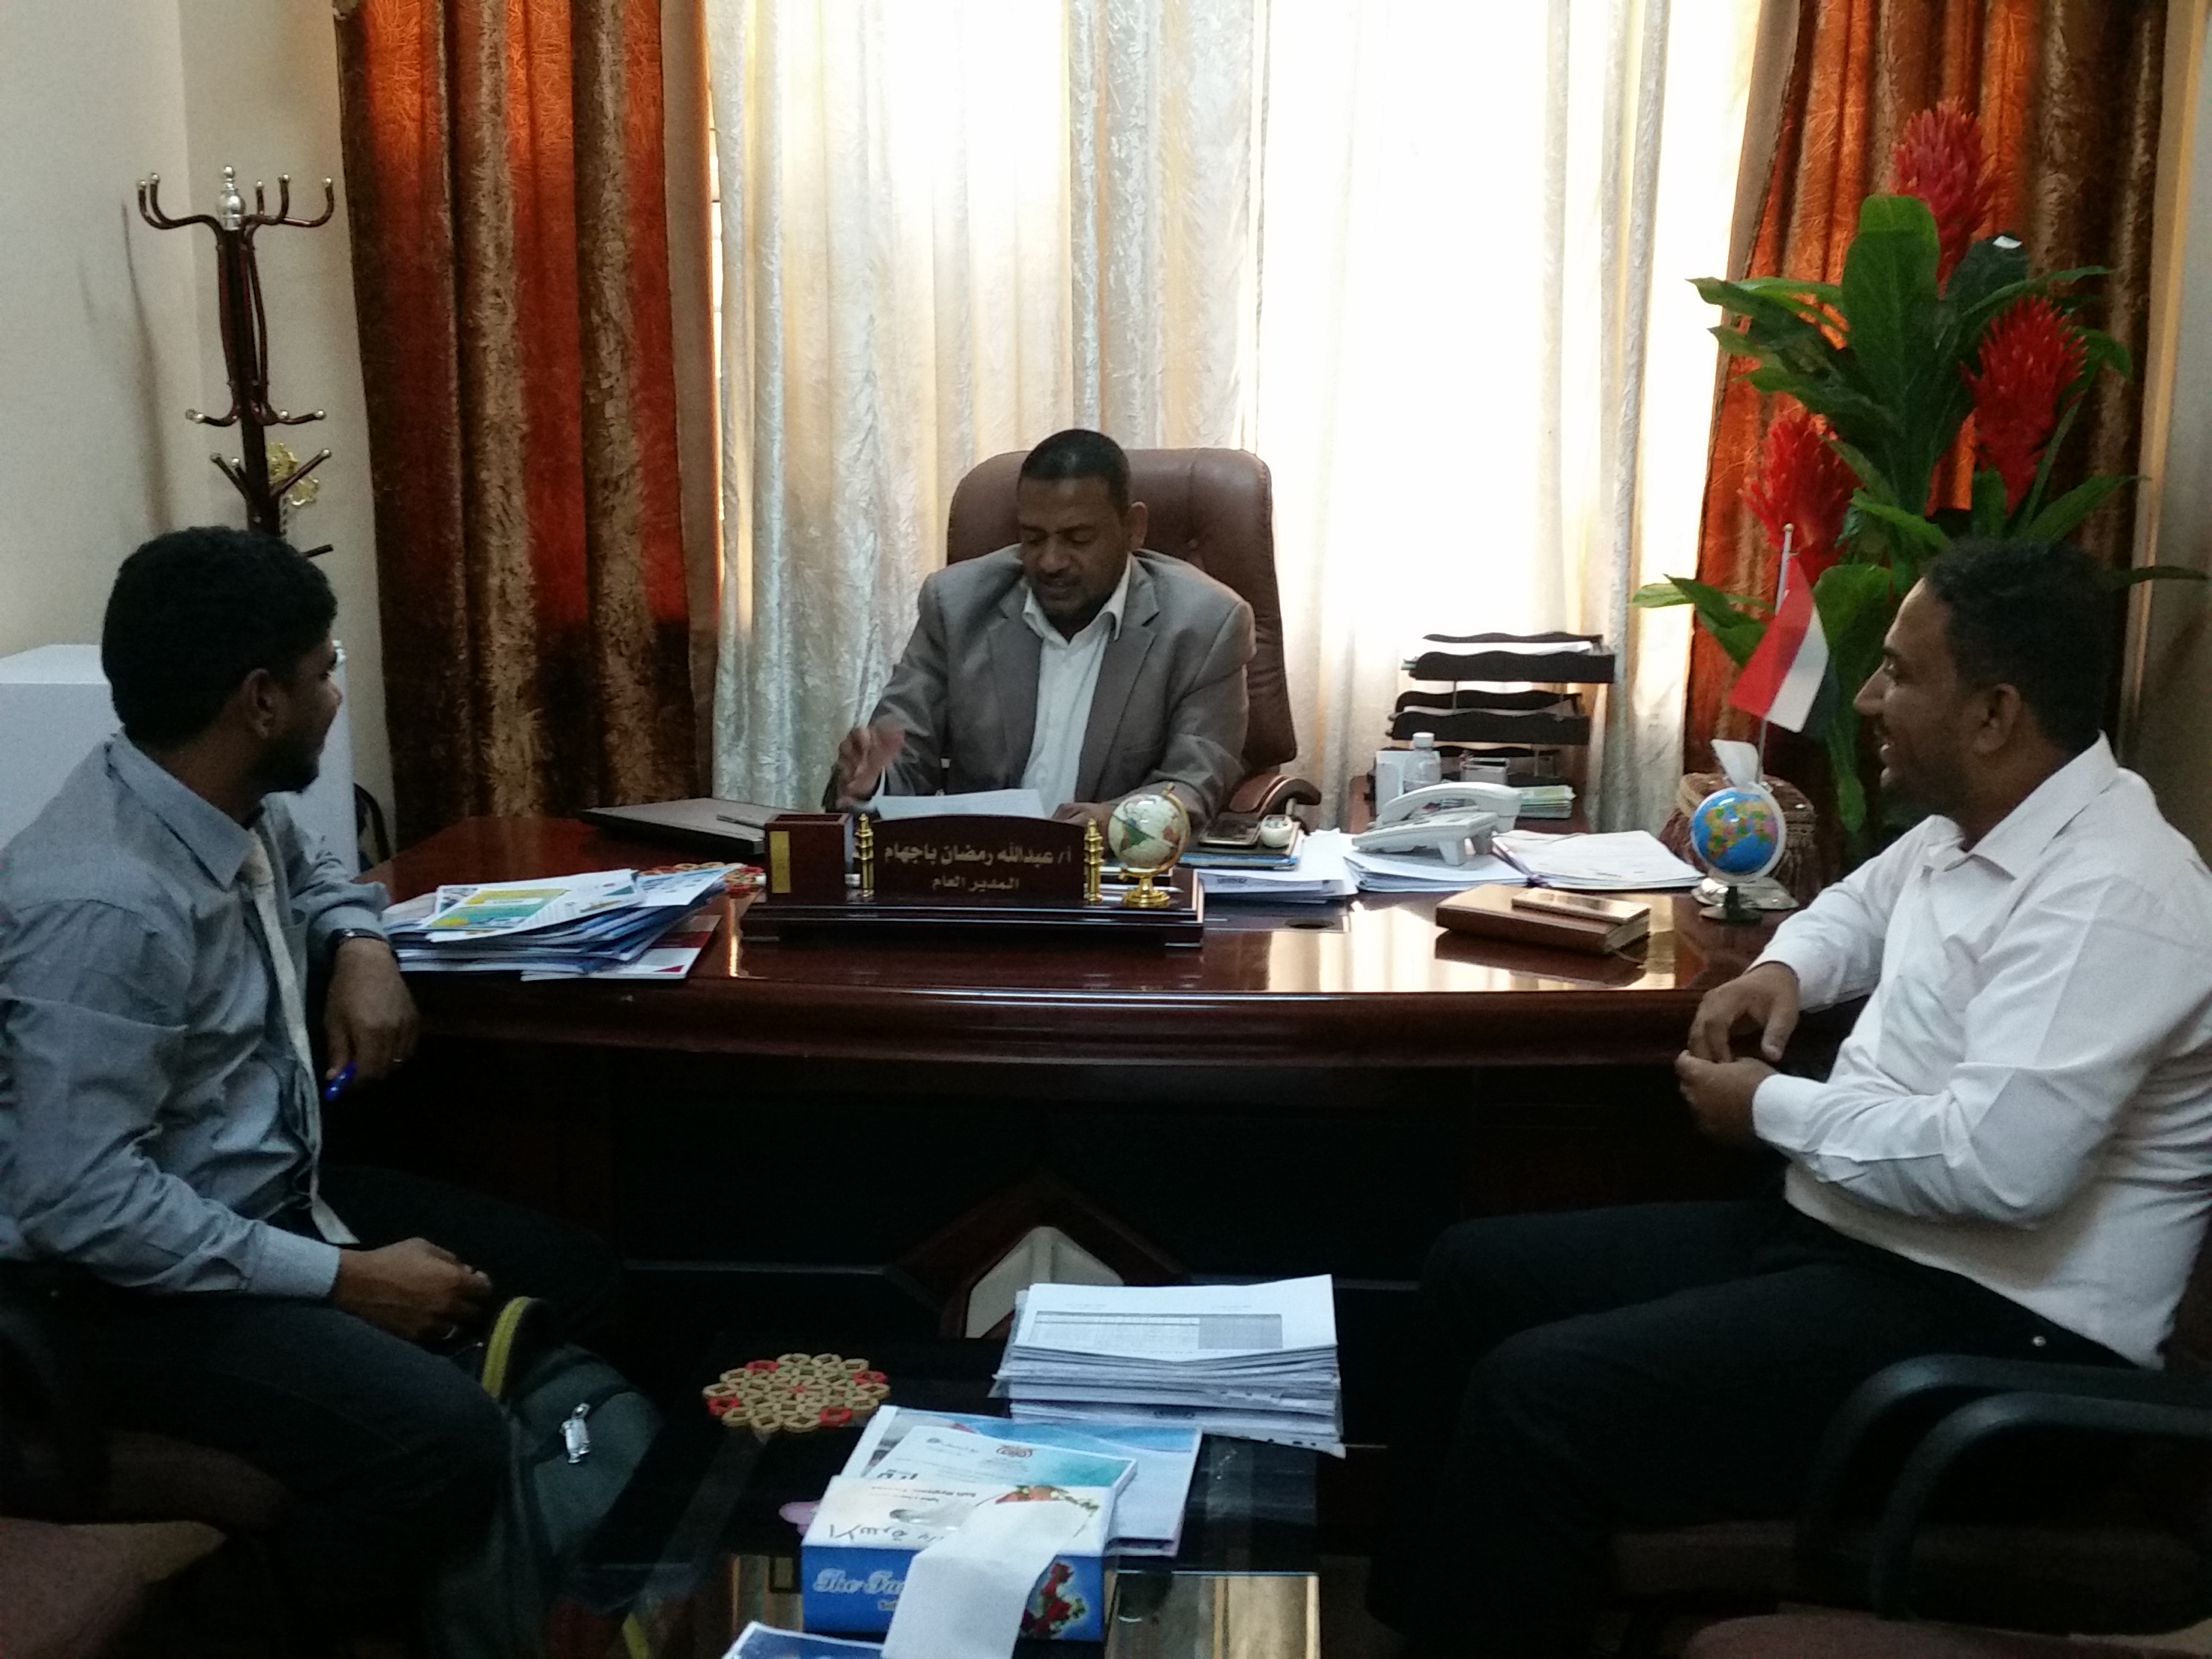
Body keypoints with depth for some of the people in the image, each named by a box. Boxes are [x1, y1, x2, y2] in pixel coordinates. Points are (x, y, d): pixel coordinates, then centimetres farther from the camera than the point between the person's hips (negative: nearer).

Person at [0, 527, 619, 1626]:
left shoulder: (232, 803, -1)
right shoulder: (102, 905, -29)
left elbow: (310, 873, 24)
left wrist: (360, 946, 1)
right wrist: (341, 1280, -24)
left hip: (279, 1196, 10)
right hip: (139, 1278, -10)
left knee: (571, 1281, 7)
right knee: (444, 1440, -30)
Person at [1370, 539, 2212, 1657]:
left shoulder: (2107, 892, -23)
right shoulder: (1972, 826, 8)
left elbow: (2002, 1163, -33)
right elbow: (1864, 901, 31)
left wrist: (1772, 1109, -18)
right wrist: (1786, 968, 7)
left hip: (1992, 1325, -10)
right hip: (1847, 1238, 11)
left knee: (1535, 1394, -24)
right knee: (1480, 1274, 9)